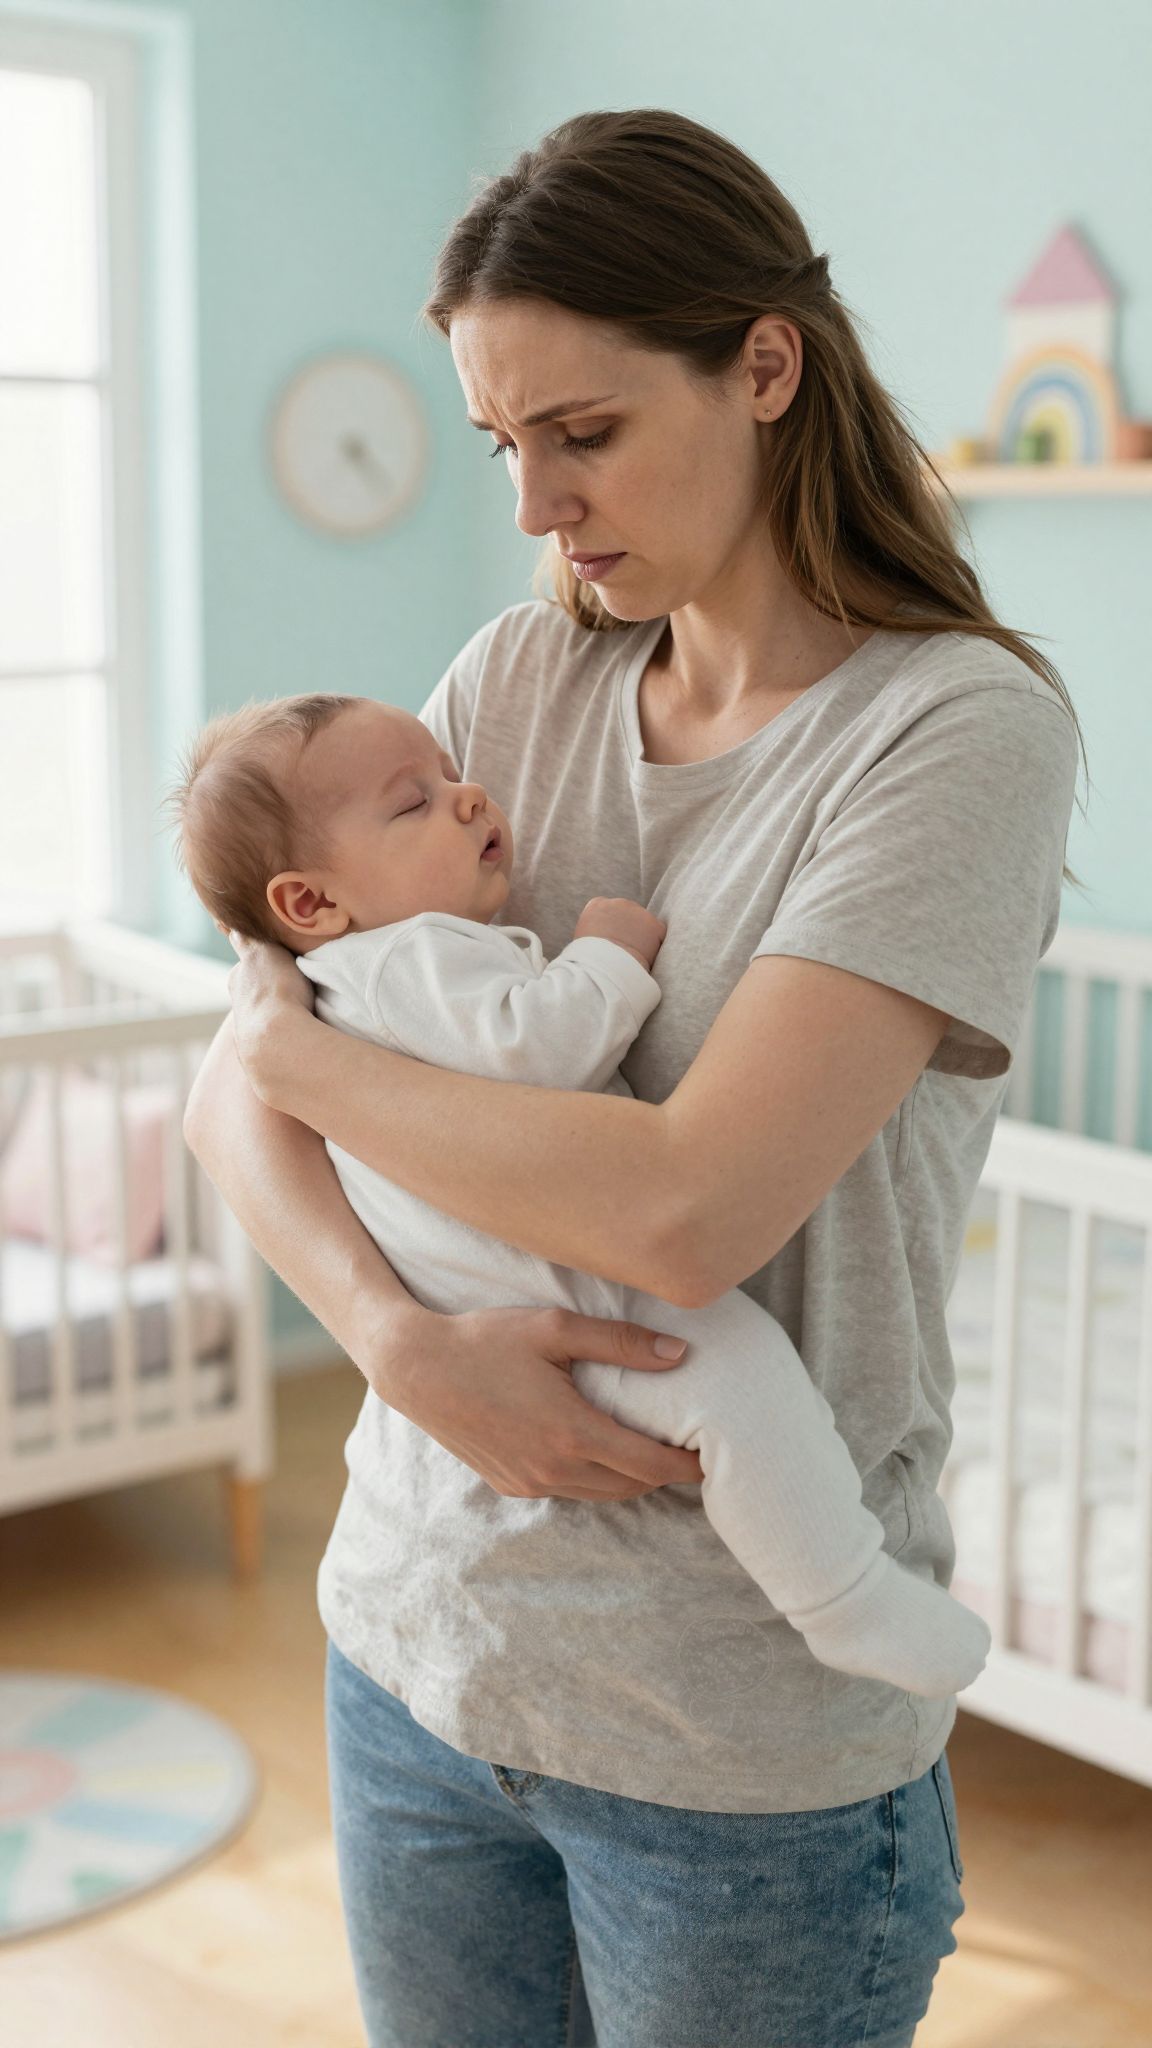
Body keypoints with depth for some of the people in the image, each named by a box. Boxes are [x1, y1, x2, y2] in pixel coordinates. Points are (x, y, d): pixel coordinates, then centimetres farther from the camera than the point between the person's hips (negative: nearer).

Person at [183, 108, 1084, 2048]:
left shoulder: (963, 725, -14)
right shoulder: (518, 680, 2)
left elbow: (688, 1208, -25)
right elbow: (232, 1088, 0)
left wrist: (300, 1046, -12)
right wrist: (401, 1337, -19)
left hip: (746, 1738, -5)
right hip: (416, 1640, 5)